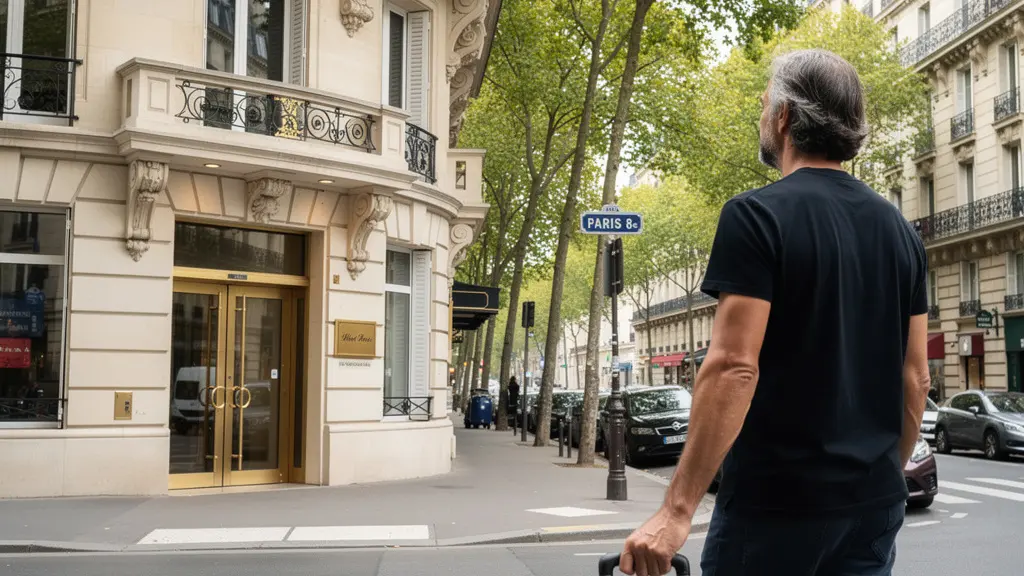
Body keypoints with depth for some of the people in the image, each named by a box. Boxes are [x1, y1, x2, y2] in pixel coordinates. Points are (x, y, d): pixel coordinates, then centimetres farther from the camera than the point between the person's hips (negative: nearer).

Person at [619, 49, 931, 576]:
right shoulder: (900, 231, 8)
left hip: (776, 503, -6)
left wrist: (677, 509, -19)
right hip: (876, 504, 6)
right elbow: (915, 379, 10)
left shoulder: (756, 216, -12)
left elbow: (735, 367, -20)